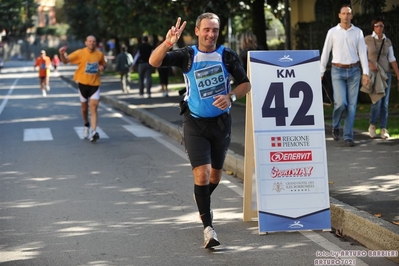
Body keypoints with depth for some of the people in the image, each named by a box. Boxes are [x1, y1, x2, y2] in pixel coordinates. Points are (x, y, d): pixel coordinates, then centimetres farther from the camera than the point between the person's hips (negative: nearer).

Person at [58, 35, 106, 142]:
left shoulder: (100, 54, -1)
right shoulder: (80, 53, -8)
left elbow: (103, 64, 18)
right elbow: (66, 61, -8)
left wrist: (102, 67, -7)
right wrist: (62, 54, -29)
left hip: (95, 84, 0)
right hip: (83, 83, 0)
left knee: (93, 107, -13)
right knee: (84, 108, 11)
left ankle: (93, 132, -19)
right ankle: (86, 125, 39)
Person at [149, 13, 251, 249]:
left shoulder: (227, 55, -4)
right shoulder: (187, 55, -8)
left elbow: (245, 84, 0)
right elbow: (154, 62, -20)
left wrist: (230, 97, -21)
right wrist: (168, 43, -40)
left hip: (221, 121, 3)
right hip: (195, 123, -2)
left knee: (216, 174, 17)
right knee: (202, 173, -15)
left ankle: (203, 201, 48)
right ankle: (208, 227, -12)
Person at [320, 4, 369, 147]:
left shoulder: (358, 32, 3)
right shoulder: (332, 32, 0)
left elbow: (363, 53, 1)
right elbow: (325, 52, 4)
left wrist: (366, 73, -8)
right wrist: (321, 72, 2)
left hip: (353, 71, 2)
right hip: (338, 71, -2)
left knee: (351, 105, -1)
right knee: (340, 102, -14)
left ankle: (348, 137, 4)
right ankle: (335, 126, 16)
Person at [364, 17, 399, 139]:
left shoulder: (387, 42, 6)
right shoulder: (367, 39, -3)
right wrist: (370, 64, -24)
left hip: (386, 74, 3)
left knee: (384, 102, -1)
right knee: (377, 101, -16)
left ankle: (383, 130, 5)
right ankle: (372, 125, 6)